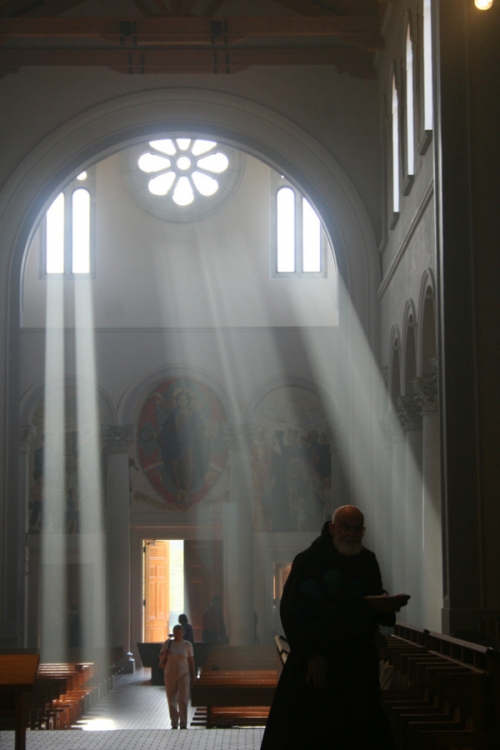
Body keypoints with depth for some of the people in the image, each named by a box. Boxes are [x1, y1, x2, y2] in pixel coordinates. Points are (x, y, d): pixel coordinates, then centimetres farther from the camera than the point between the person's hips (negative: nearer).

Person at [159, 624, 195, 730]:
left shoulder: (187, 645, -1)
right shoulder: (168, 642, 1)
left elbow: (191, 661, 3)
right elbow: (160, 656, 5)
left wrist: (192, 677, 0)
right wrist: (164, 653, -18)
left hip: (183, 675, -2)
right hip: (170, 675, 2)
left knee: (183, 701, -11)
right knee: (171, 701, 4)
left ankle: (183, 724, -5)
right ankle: (174, 724, 16)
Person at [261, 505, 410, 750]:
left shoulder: (367, 561, 8)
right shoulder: (309, 560, -7)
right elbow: (291, 610, -10)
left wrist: (385, 605, -10)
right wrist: (310, 654, -16)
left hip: (358, 664, 5)